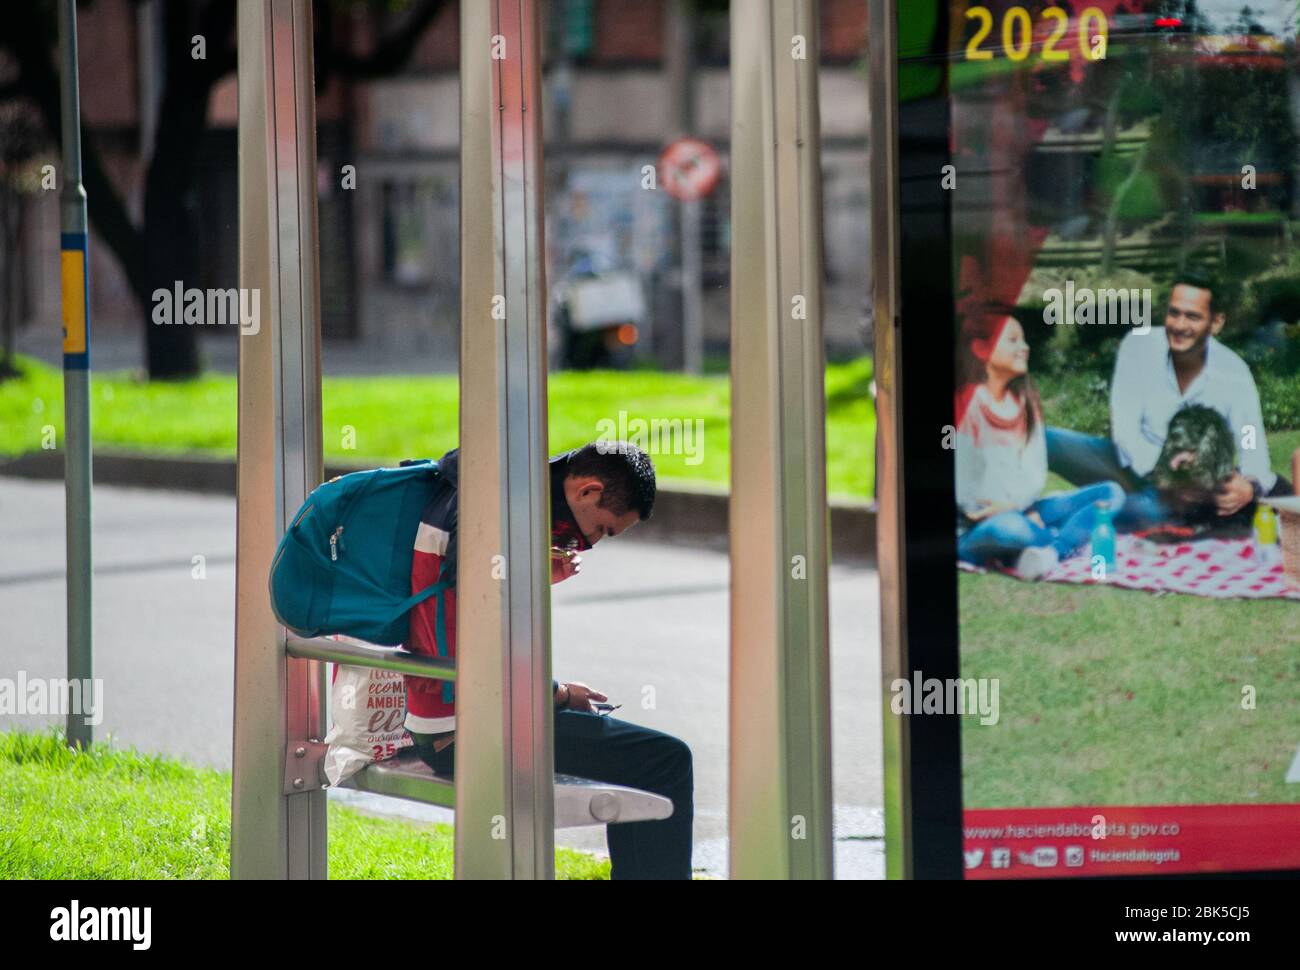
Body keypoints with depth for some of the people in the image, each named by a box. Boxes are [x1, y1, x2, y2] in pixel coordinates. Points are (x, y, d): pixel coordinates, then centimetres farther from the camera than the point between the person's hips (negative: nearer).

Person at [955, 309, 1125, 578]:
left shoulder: (1024, 402, 10)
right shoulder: (964, 407, -12)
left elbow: (1036, 472, 6)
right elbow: (961, 485, -15)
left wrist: (1012, 504, -13)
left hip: (1020, 514, 8)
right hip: (972, 532, -8)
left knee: (1110, 493, -3)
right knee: (1008, 527, -41)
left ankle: (1051, 552, -26)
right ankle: (1068, 542, -13)